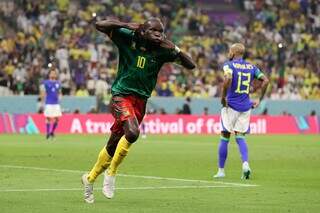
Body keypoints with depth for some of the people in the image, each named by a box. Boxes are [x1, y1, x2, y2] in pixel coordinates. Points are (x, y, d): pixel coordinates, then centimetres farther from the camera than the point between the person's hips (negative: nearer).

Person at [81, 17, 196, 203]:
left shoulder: (162, 50, -2)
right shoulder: (129, 38, -9)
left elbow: (191, 65, -1)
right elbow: (100, 25, -13)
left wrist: (175, 49, -16)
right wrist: (127, 26, -22)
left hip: (141, 101, 4)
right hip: (122, 96, -4)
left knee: (113, 146, 12)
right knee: (132, 132, -30)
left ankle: (90, 178, 33)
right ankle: (111, 173, -10)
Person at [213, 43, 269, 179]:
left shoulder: (229, 65, -7)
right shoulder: (251, 67, 9)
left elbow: (228, 79, -26)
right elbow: (265, 80, 3)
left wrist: (223, 97, -16)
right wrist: (259, 100, 9)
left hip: (231, 106, -4)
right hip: (246, 107, 4)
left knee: (224, 138, 6)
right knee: (240, 137, 10)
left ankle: (221, 171, 11)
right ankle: (245, 163, -13)